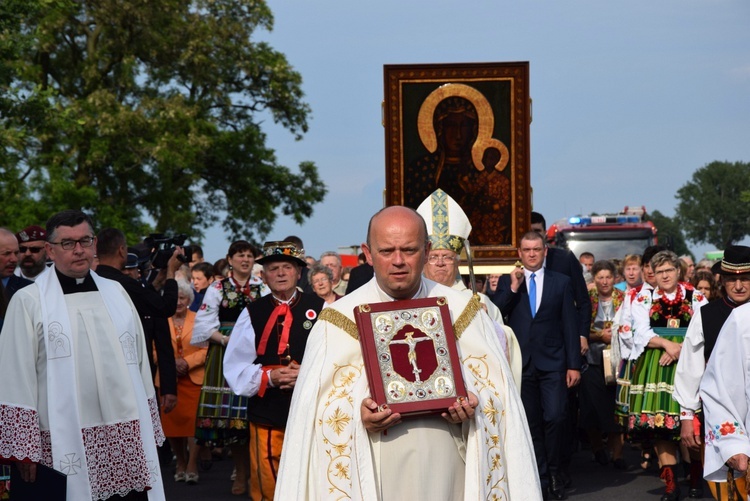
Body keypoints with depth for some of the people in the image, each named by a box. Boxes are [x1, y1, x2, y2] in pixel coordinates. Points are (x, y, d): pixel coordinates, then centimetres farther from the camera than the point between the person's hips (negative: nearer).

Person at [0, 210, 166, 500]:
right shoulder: (28, 302, -1)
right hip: (65, 444, -3)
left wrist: (150, 429, 12)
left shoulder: (116, 294, 13)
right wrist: (24, 448, -8)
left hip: (127, 439, 4)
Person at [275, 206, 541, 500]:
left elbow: (497, 390, 5)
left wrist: (473, 407, -15)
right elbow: (315, 409, -2)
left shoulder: (462, 311, 4)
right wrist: (356, 416, -20)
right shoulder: (340, 320, 0)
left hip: (450, 473, 1)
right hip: (374, 476, -1)